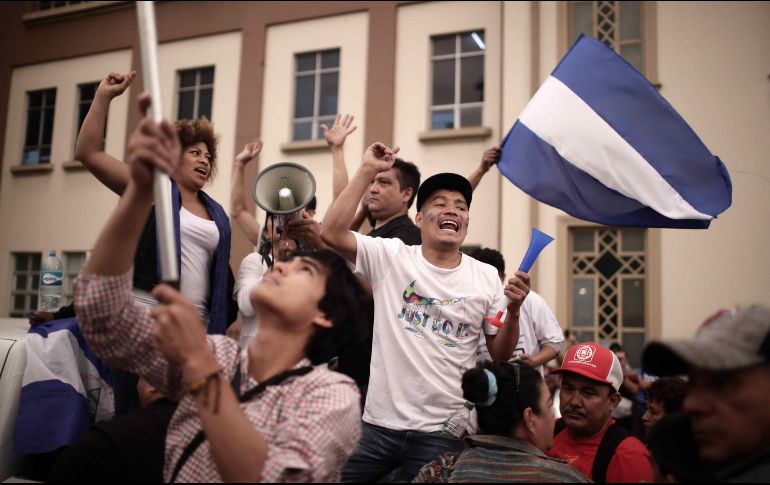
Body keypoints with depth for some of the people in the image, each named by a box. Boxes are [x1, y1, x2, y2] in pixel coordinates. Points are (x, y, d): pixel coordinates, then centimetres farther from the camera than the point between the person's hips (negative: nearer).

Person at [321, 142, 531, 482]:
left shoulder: (486, 277, 2)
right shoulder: (390, 256, -2)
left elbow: (501, 355, 7)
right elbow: (331, 233, -15)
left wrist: (514, 310, -12)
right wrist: (367, 170, -15)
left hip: (444, 432, 1)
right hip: (379, 423, 0)